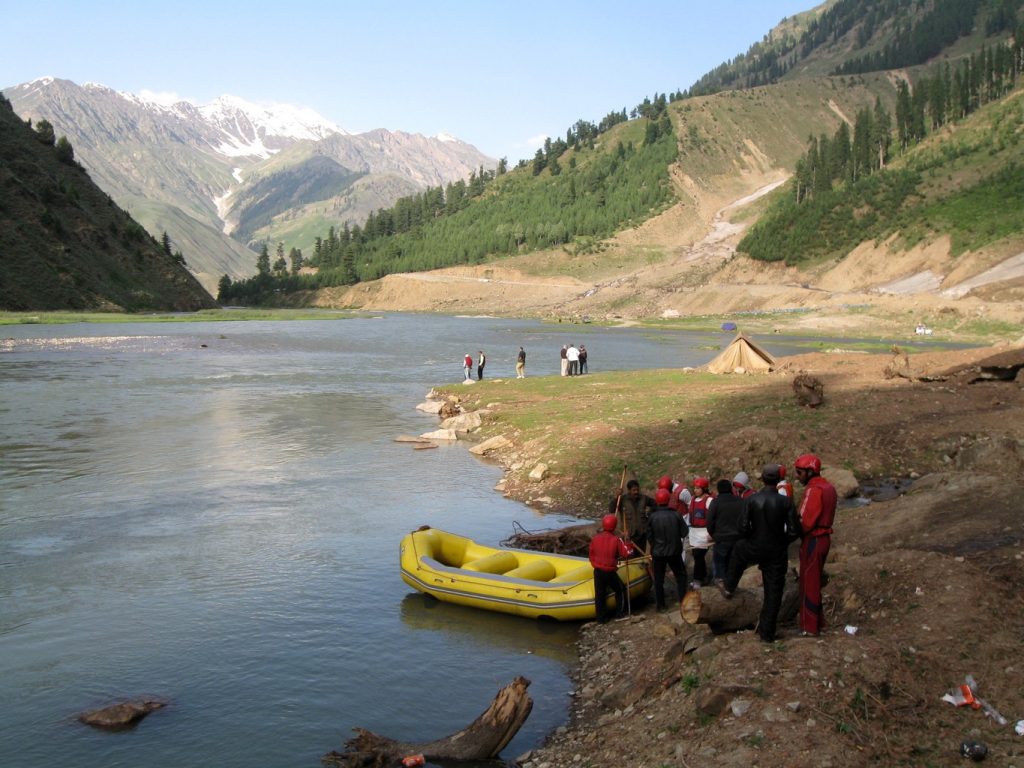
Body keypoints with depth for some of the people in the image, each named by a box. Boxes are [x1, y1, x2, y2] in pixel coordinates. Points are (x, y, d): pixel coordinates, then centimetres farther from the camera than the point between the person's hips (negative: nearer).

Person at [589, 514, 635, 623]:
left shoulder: (595, 538, -4)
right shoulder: (616, 540, -14)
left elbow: (591, 555, 4)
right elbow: (627, 553, -11)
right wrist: (629, 546, 8)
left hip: (597, 571, 3)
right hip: (610, 572, -3)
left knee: (600, 594, 11)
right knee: (620, 590, 19)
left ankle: (601, 617, 17)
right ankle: (620, 612, 24)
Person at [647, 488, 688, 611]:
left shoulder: (652, 517, -14)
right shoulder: (675, 515, -13)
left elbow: (649, 536, -6)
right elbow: (684, 532, -8)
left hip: (657, 552, 0)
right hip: (674, 551, 0)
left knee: (658, 579, 10)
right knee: (681, 574, 19)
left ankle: (660, 604, 14)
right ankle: (683, 599, 18)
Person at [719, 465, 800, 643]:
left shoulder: (750, 500, -13)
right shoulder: (786, 502, -13)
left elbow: (743, 528, -12)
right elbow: (794, 531, -12)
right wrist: (781, 541, 8)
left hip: (755, 550, 0)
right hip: (777, 554, 0)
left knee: (739, 548, 35)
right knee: (773, 593, 11)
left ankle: (728, 586, 43)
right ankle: (767, 633, 19)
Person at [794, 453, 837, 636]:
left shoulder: (813, 490, -20)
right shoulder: (828, 487, 9)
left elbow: (805, 523, -23)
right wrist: (798, 519, 1)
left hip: (813, 540, -9)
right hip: (823, 537, 9)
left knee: (809, 584, 2)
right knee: (815, 582, 19)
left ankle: (809, 627, 10)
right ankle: (818, 621, 29)